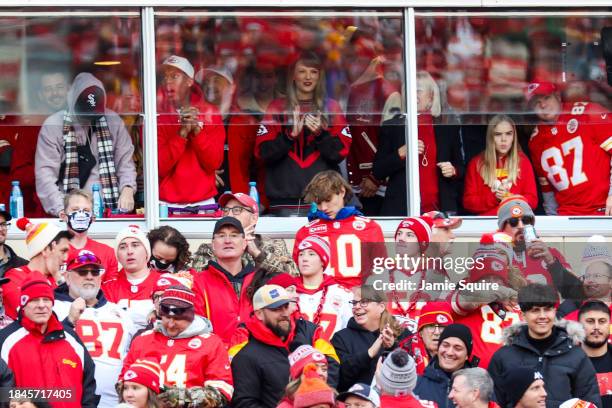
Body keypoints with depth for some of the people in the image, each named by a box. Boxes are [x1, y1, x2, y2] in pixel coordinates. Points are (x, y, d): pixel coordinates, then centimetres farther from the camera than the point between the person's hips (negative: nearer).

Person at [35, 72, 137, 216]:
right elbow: (45, 173, -6)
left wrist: (127, 189, -9)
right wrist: (60, 209, -18)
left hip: (108, 209, 2)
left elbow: (125, 162, 11)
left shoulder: (113, 122, 8)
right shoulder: (53, 125, -1)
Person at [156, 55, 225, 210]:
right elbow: (159, 167, -9)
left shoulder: (209, 113, 4)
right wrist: (182, 133, -18)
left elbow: (214, 163, -3)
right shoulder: (157, 116, 0)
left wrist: (197, 129, -15)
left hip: (203, 203, 1)